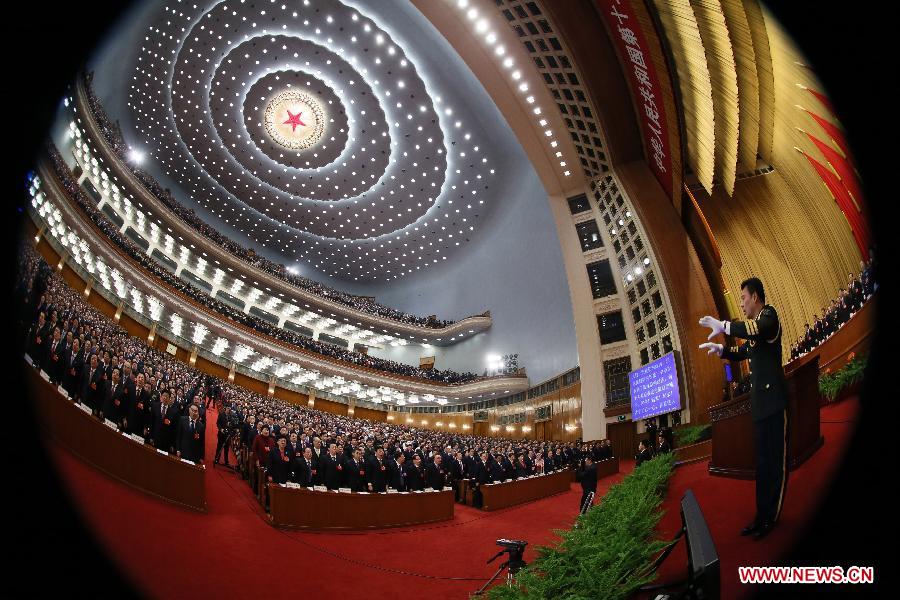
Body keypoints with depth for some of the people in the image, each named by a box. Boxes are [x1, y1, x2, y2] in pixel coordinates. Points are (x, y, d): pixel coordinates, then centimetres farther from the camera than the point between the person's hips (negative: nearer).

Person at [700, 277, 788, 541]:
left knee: (776, 460, 0)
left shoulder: (768, 314, -9)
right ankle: (761, 516, 20)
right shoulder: (754, 326, 18)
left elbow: (760, 329, -33)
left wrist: (723, 326, -32)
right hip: (759, 403, 9)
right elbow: (742, 352, 31)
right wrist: (720, 349, 16)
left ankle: (772, 518, 7)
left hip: (774, 402, -9)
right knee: (762, 462, 13)